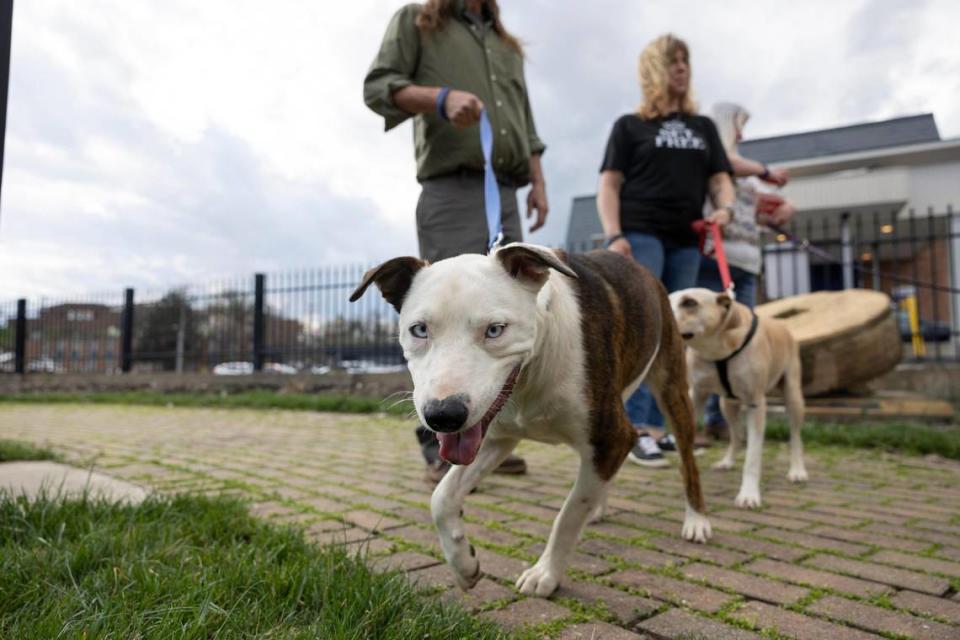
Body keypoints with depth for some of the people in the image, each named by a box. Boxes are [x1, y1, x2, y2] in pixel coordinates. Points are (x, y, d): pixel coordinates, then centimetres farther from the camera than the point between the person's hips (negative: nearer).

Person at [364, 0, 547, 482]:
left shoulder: (508, 45, 29)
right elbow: (377, 86, 0)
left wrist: (538, 182, 12)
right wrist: (442, 97, -17)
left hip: (506, 195, 6)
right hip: (451, 190, -6)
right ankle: (442, 446, -7)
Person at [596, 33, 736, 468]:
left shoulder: (703, 127, 23)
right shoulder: (629, 125, 11)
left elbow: (720, 178, 19)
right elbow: (608, 185, 2)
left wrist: (725, 207, -6)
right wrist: (614, 235, -14)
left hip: (686, 241, 5)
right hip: (640, 234, -5)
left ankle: (660, 425, 12)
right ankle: (635, 430, -12)